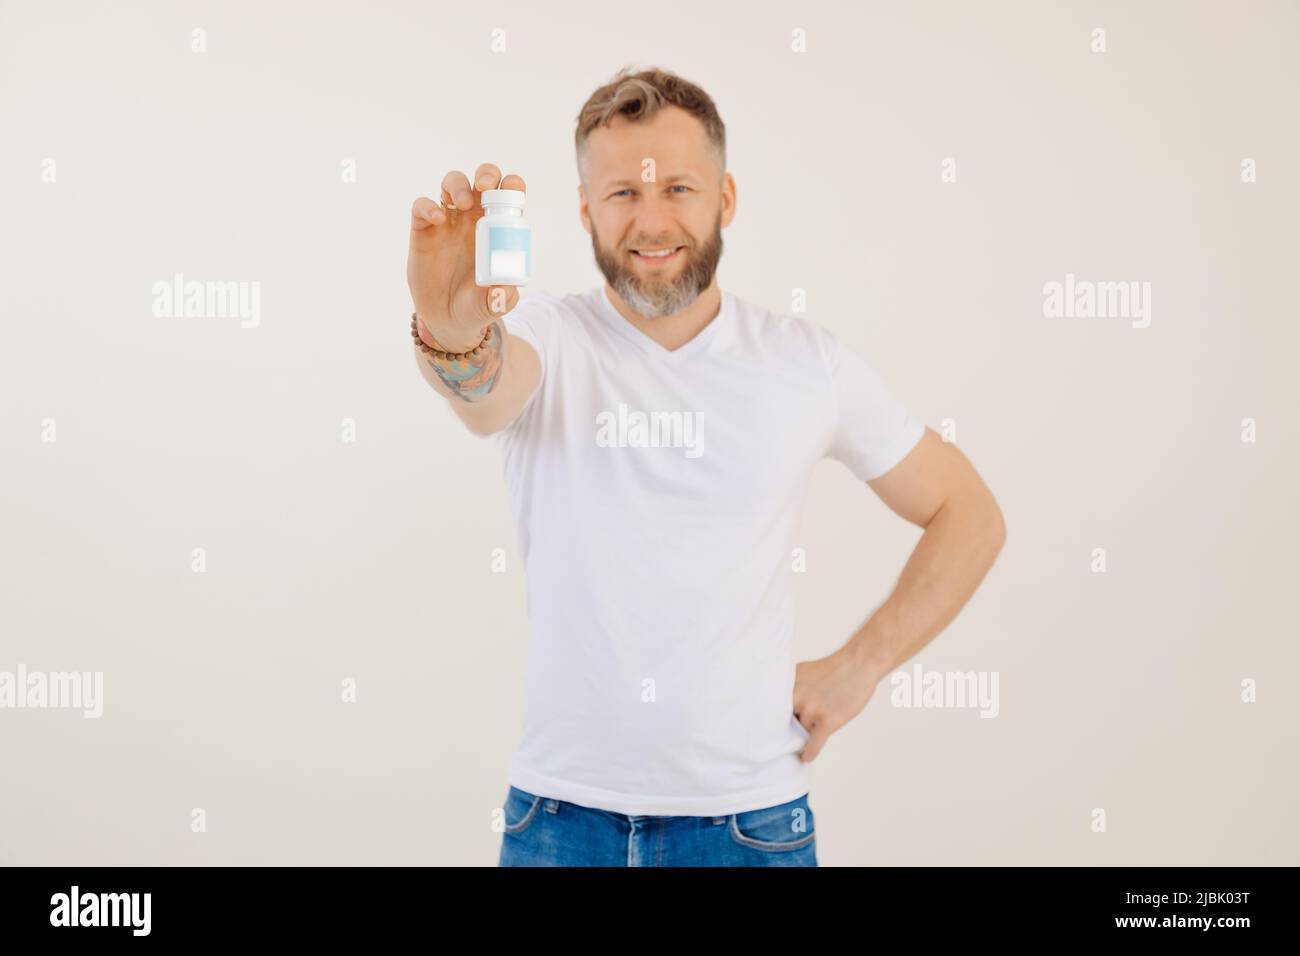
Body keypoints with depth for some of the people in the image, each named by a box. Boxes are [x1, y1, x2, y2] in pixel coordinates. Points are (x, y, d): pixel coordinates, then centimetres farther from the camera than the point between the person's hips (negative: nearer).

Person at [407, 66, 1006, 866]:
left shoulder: (808, 362, -1)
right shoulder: (547, 339, -5)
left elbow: (969, 516, 7)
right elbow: (487, 391, -29)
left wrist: (860, 668, -1)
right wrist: (453, 332, -51)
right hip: (562, 815, 0)